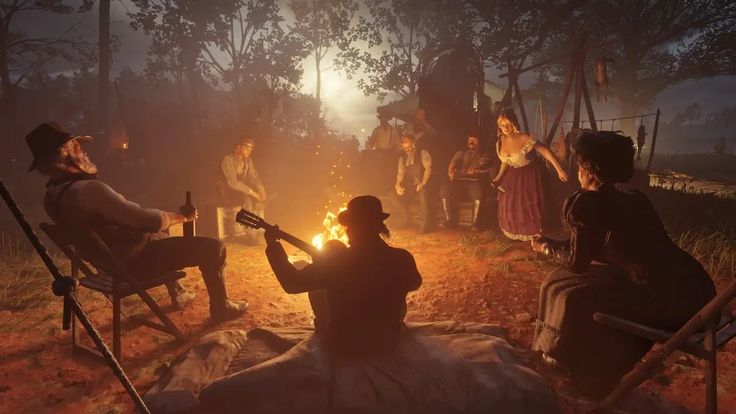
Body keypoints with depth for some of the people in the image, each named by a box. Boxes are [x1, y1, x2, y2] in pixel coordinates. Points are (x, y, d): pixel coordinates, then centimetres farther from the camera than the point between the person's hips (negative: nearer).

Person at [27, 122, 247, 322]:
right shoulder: (89, 190, -32)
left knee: (161, 236, 37)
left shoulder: (52, 196, -1)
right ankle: (221, 307, 15)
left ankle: (178, 294, 45)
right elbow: (149, 220, -30)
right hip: (135, 261, -10)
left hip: (112, 260, 10)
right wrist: (182, 216, -13)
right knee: (214, 248, -5)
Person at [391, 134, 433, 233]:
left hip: (422, 185, -5)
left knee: (423, 192, -39)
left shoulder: (423, 153, 1)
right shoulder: (402, 158, 15)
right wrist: (398, 185, -14)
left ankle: (424, 224, -29)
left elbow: (428, 168, -12)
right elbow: (400, 174, 8)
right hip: (409, 187, 5)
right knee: (394, 195, -20)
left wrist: (423, 183, -26)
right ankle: (406, 219, -3)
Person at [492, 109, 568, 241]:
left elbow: (545, 151, -28)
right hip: (513, 176, 6)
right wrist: (499, 177, -3)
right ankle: (515, 234, 38)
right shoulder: (501, 142, -9)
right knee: (510, 206, 14)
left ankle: (534, 236, 23)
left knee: (530, 207, 2)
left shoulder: (525, 138, -28)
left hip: (530, 176, -6)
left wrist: (559, 170, -34)